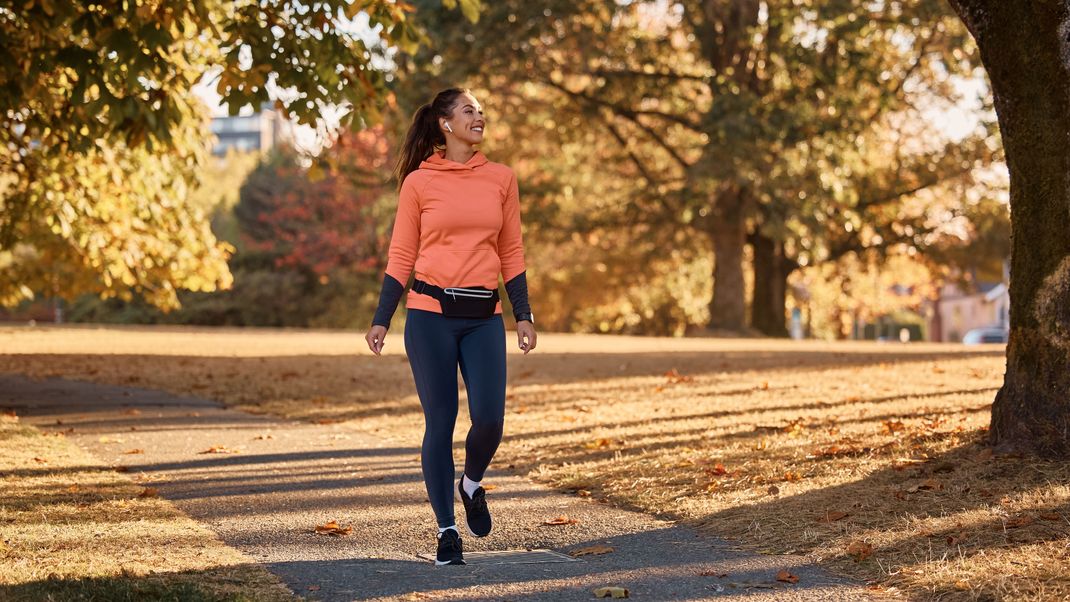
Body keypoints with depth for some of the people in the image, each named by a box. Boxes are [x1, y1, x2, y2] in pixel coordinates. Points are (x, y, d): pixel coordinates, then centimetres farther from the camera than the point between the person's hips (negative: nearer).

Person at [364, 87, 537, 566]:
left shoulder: (501, 178, 8)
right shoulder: (418, 182, 1)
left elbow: (512, 253, 12)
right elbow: (401, 256, 4)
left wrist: (523, 315, 5)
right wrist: (381, 320, -1)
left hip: (484, 317, 2)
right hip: (431, 314, -2)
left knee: (489, 418, -10)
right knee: (440, 423, 0)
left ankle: (471, 485, 22)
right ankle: (447, 530, 11)